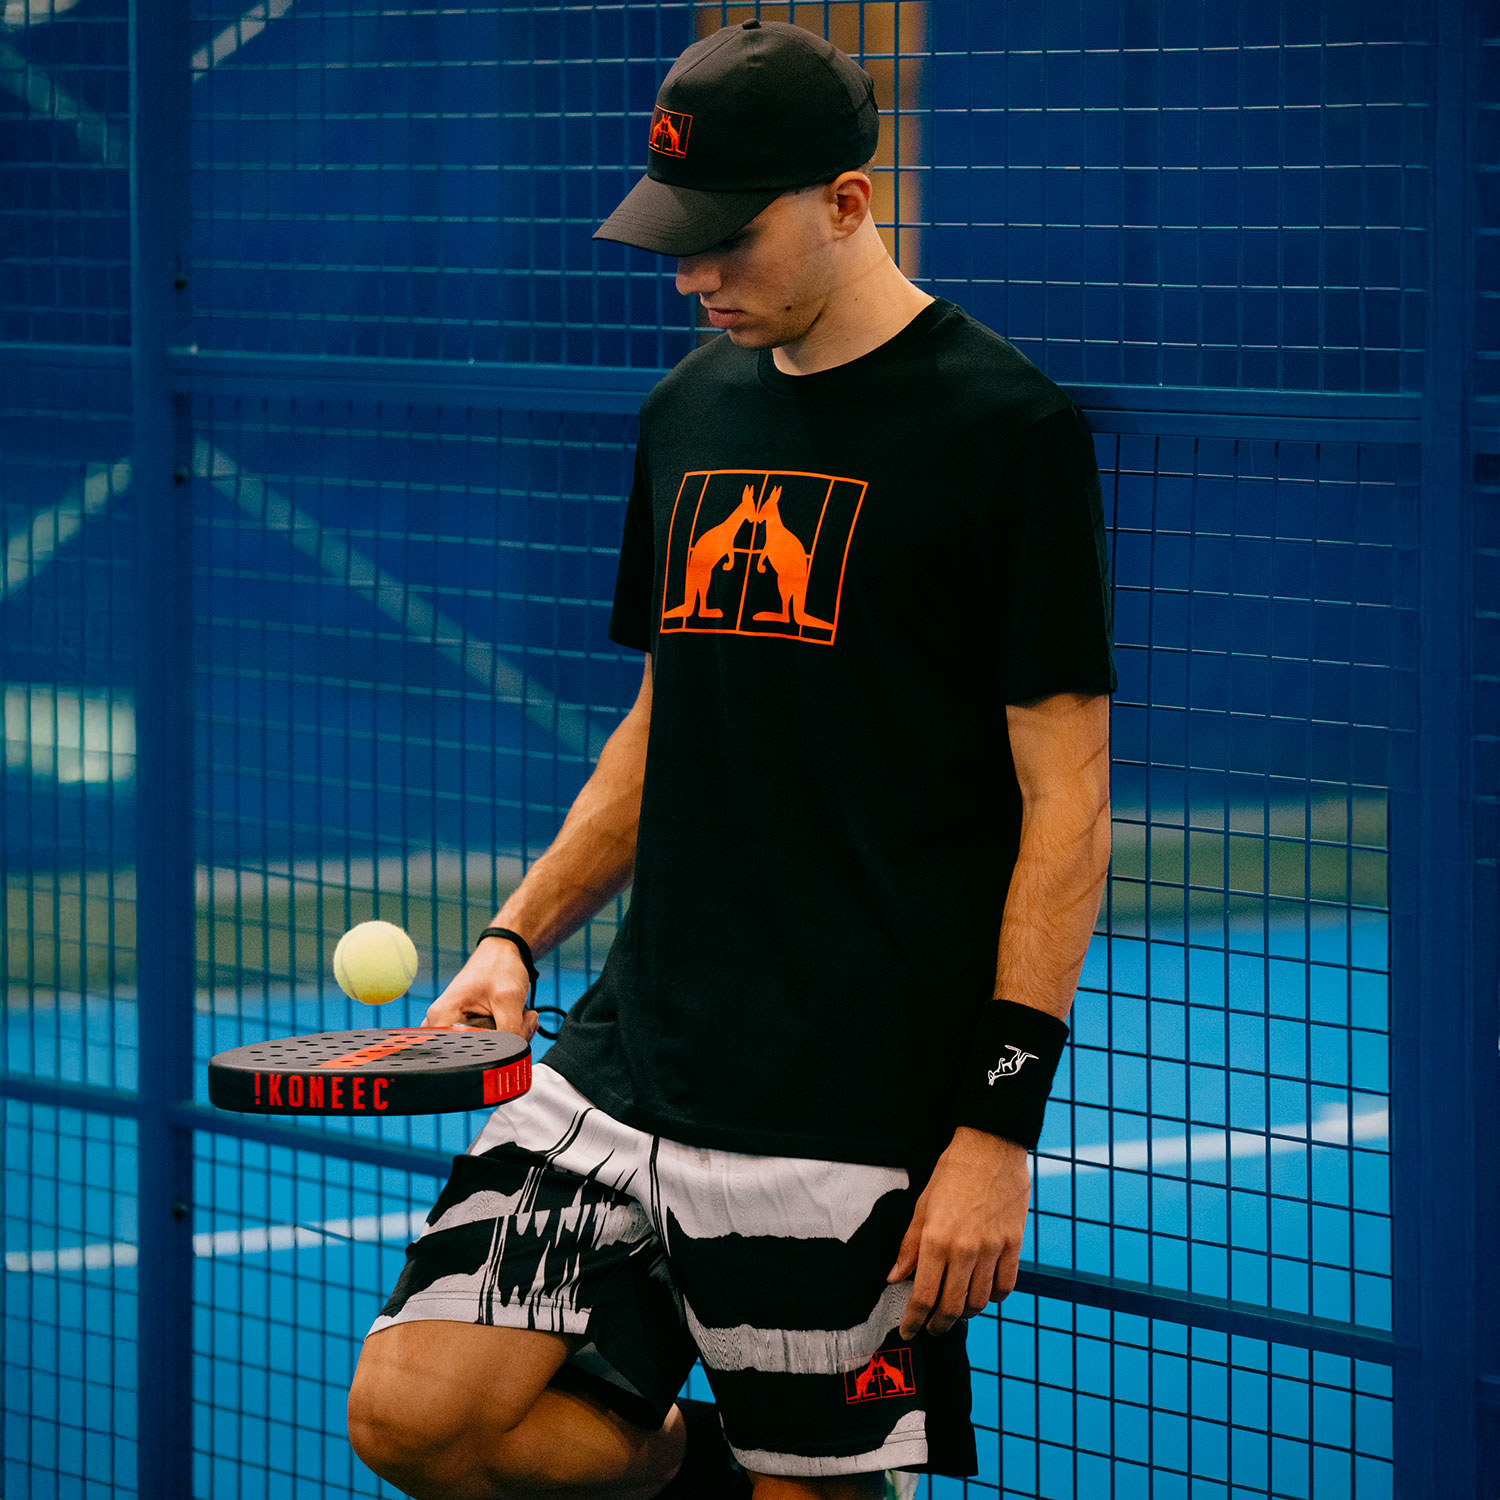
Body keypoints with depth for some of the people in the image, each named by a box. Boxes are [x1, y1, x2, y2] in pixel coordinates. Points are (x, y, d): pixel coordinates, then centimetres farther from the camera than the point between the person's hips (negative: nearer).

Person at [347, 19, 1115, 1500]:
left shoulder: (1008, 429, -7)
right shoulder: (688, 410, 13)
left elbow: (1066, 800, -9)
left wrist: (1000, 1123, -15)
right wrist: (517, 937, 11)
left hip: (851, 1109, -6)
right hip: (629, 1056, 6)